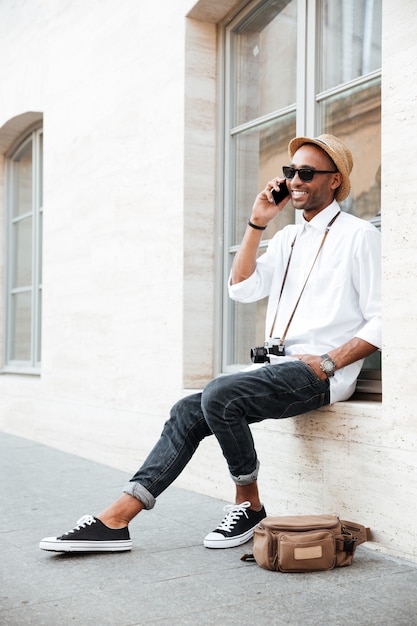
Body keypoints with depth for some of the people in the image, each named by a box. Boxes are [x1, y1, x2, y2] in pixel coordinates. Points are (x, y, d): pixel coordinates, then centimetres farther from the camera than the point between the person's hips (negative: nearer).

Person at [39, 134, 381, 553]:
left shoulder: (358, 236, -1)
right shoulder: (288, 238, 22)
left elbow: (382, 320, -8)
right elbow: (242, 289, 10)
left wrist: (327, 363, -16)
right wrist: (257, 222, 7)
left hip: (316, 373, -7)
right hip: (275, 366, 8)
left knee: (220, 395, -29)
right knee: (188, 412, -8)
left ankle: (248, 505, -10)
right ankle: (115, 520, -11)